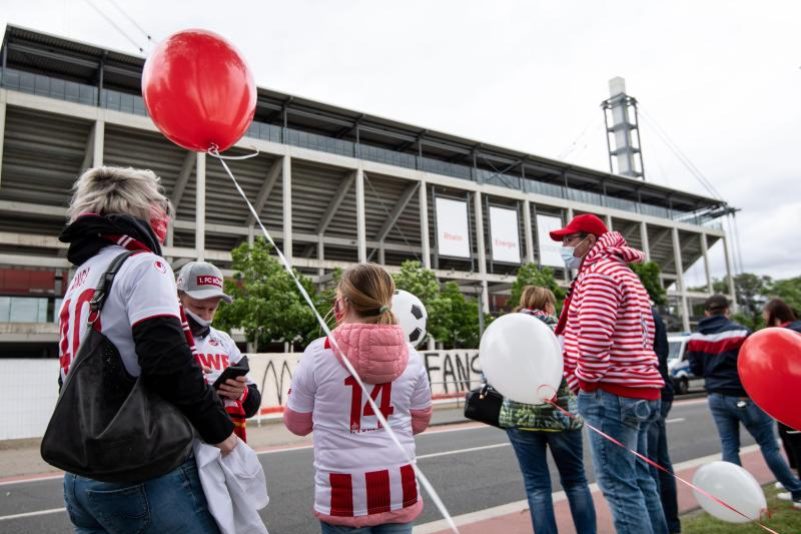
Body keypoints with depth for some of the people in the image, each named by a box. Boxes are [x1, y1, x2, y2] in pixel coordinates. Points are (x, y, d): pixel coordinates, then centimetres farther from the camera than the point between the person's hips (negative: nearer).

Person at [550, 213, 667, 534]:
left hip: (611, 392, -10)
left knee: (618, 484, -5)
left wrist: (585, 379, -11)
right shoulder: (622, 273, 22)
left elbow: (593, 336, -25)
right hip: (639, 390, 11)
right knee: (639, 478, 16)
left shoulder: (597, 273, -12)